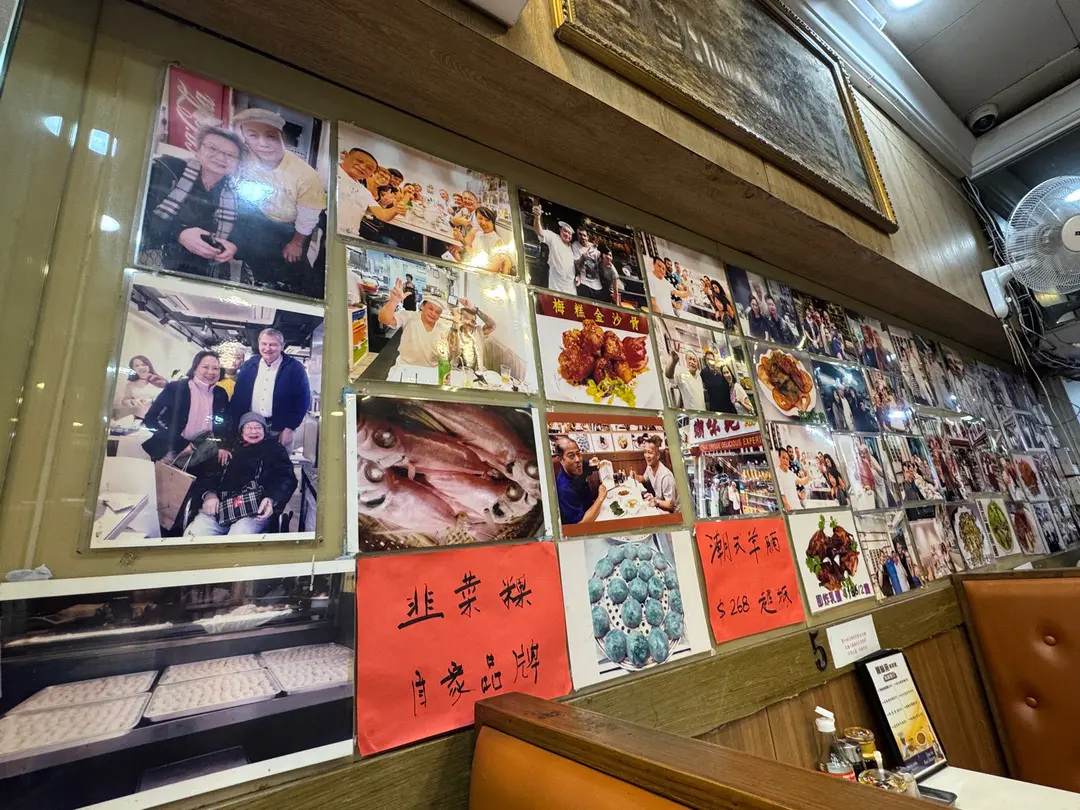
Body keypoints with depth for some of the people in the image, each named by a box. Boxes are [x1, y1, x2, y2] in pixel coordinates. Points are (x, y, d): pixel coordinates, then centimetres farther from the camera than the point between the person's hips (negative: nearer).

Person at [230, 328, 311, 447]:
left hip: (280, 430, -3)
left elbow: (303, 400, -7)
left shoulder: (295, 368, -6)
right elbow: (237, 397, 8)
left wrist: (290, 428, -11)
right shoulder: (248, 366, 6)